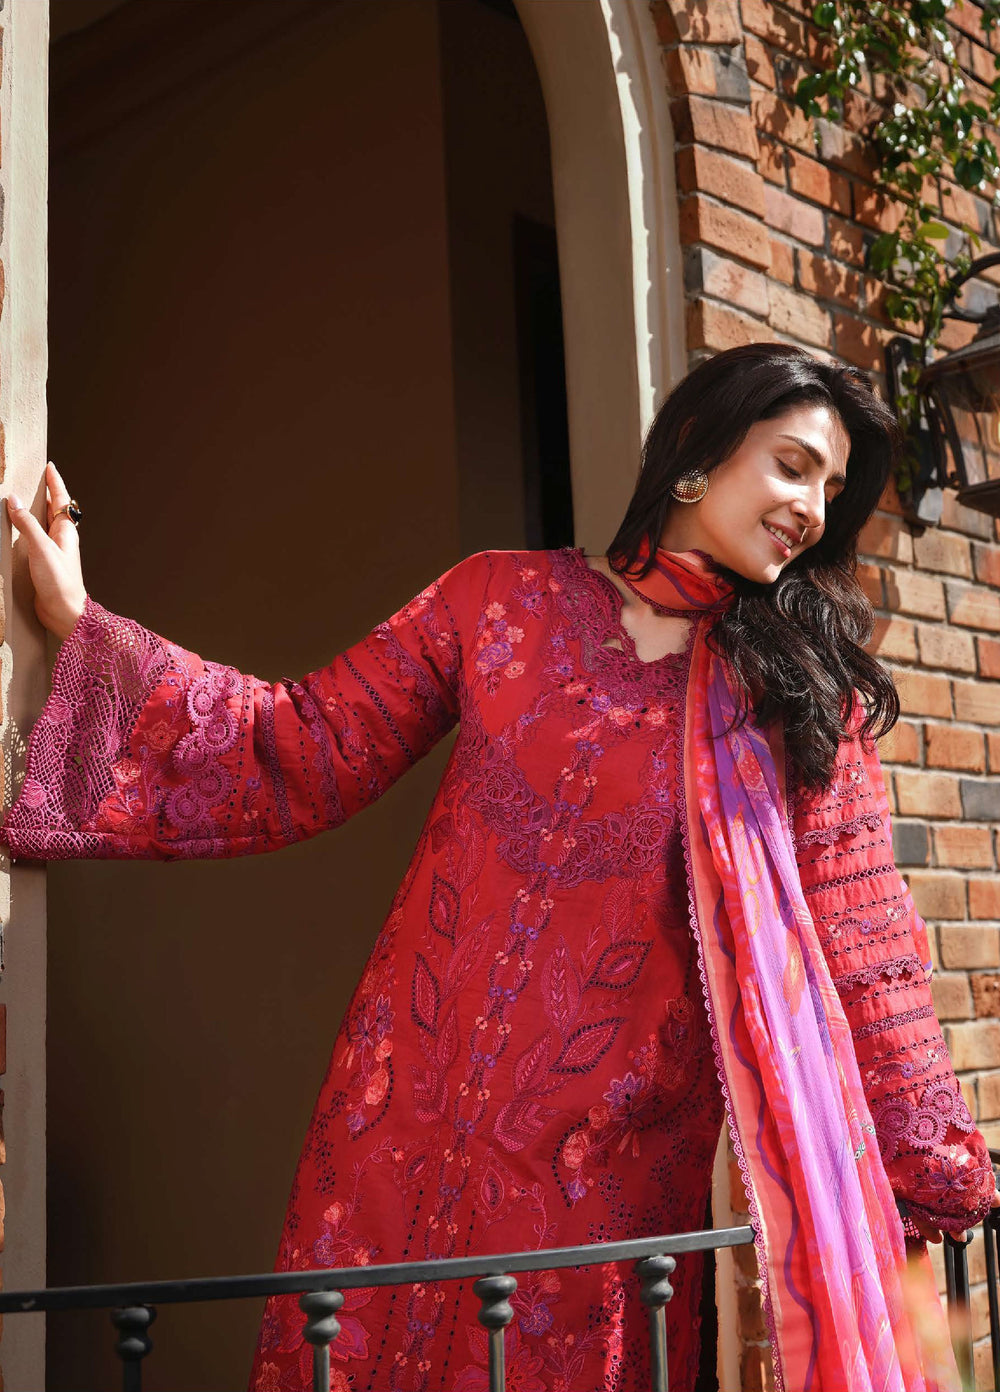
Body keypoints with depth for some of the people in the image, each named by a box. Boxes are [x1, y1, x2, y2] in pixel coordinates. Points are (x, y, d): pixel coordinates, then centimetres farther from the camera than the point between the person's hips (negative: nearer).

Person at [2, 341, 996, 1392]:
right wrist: (84, 627, -1)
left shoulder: (805, 689, 4)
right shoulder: (503, 600, 2)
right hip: (417, 1128, 1)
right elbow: (304, 754, 3)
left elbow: (855, 932, 4)